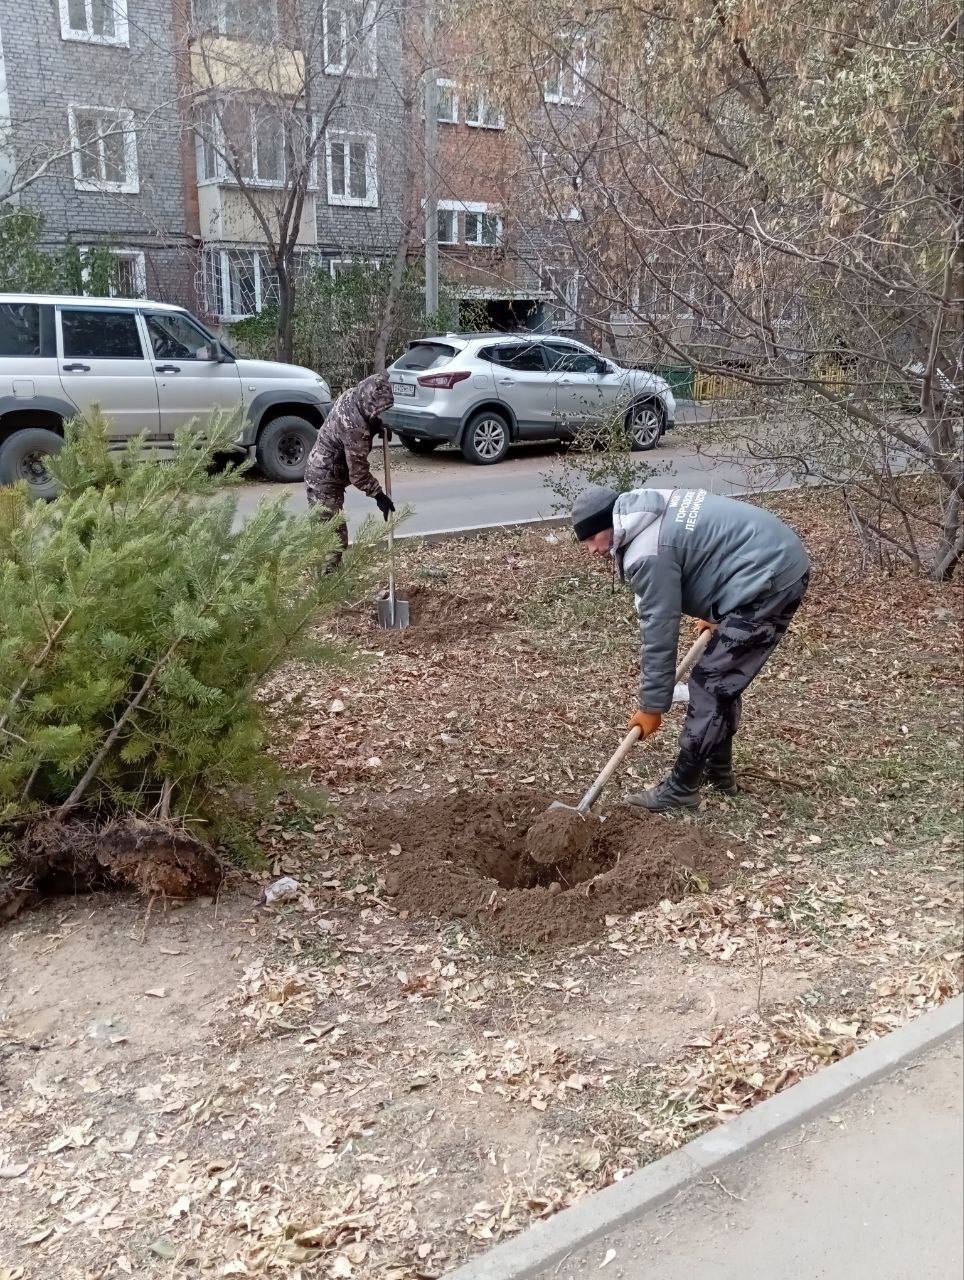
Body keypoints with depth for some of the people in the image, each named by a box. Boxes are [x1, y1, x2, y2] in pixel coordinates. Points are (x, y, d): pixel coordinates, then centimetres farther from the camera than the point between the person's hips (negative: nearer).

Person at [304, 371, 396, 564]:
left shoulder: (350, 395, -4)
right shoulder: (356, 428, -30)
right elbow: (358, 472, -24)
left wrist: (376, 426, 1)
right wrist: (379, 495, -14)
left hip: (316, 472, 10)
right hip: (326, 484, -10)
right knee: (335, 540, -6)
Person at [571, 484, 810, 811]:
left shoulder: (647, 554, -18)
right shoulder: (651, 510, 11)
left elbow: (659, 633, -14)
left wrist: (651, 706, -4)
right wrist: (713, 613, 34)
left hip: (765, 580, -10)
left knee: (708, 685, -5)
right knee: (724, 682, 19)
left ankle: (682, 789, 3)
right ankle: (718, 771, 30)